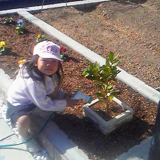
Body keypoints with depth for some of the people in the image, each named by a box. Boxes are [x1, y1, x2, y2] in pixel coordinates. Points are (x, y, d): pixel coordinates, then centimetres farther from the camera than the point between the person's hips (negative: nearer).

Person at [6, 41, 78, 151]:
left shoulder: (48, 73, -15)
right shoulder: (33, 82, -40)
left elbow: (54, 89, 6)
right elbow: (44, 104, -30)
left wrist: (64, 95, -12)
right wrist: (65, 103, -22)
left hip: (34, 99, 8)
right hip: (18, 104, -7)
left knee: (54, 90, -11)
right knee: (24, 121, -34)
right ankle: (25, 136, 2)